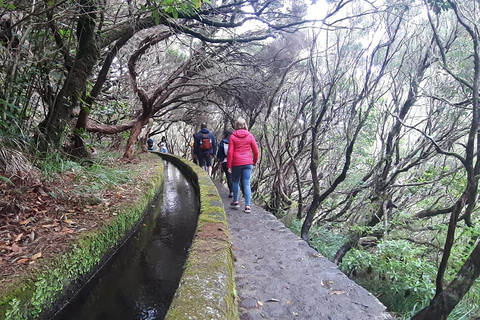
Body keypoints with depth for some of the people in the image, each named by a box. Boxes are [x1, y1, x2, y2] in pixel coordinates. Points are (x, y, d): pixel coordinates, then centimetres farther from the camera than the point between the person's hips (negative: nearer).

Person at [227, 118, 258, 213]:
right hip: (248, 163, 1)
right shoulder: (250, 136, 1)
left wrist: (229, 165, 0)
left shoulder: (232, 136, -2)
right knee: (247, 184, 3)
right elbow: (256, 151, 3)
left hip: (236, 163, -1)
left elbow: (230, 152, -5)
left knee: (235, 182, 18)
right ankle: (248, 206, 0)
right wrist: (254, 162, 18)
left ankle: (235, 202, 25)